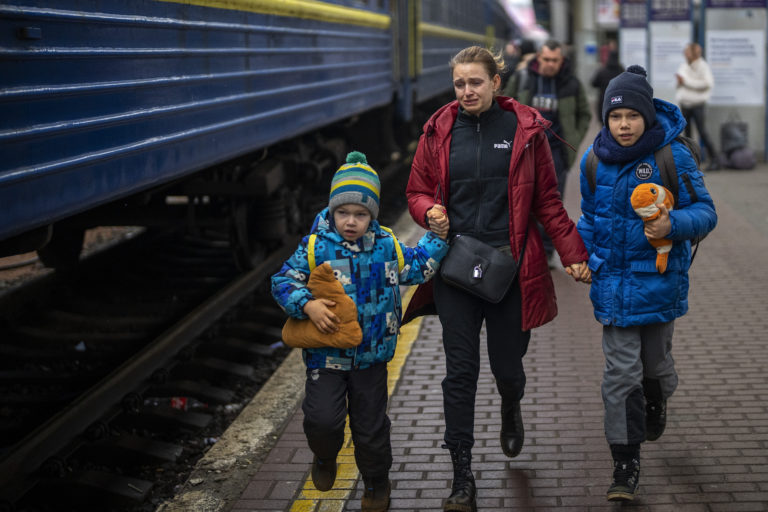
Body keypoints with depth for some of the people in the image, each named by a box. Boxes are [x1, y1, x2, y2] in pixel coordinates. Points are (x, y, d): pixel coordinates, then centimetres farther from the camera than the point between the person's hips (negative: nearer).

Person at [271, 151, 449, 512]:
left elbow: (418, 267, 15)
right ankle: (325, 456, 23)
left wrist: (438, 237, 5)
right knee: (323, 419, -13)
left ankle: (376, 483, 33)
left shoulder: (387, 246, 0)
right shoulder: (315, 248, -9)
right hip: (326, 354, -2)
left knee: (370, 425, 10)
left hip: (371, 356, 2)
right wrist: (307, 305, -23)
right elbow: (283, 282, -8)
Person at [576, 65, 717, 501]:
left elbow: (705, 212, -9)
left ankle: (657, 403, 54)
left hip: (659, 280, -1)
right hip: (613, 282, 1)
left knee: (656, 360, 17)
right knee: (621, 372, -3)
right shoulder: (595, 159, 0)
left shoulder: (674, 156, -10)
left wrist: (673, 225, -29)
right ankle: (626, 464, 4)